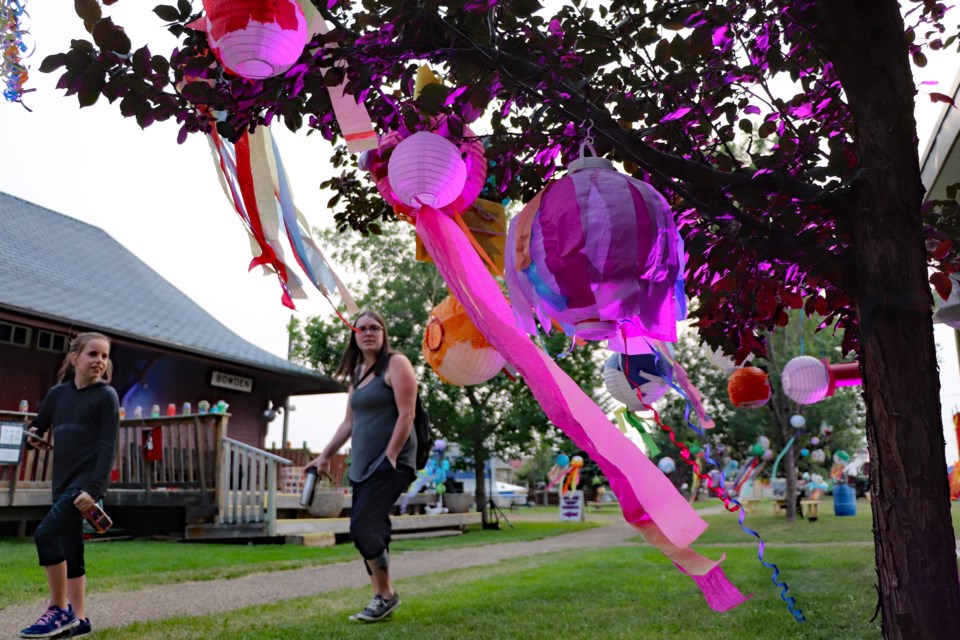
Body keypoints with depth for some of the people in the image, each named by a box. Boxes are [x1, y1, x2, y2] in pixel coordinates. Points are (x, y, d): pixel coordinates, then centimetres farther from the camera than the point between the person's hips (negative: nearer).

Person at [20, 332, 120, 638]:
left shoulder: (106, 396, -6)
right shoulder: (58, 393, 10)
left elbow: (108, 447, -12)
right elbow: (36, 429, 24)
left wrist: (94, 489, -20)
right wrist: (33, 437, 0)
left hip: (87, 482, -7)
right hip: (62, 483, 7)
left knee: (45, 534, -19)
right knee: (69, 550, 10)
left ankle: (59, 610, -7)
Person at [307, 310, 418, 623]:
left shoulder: (396, 364, -7)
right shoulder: (358, 374, 17)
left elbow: (406, 414, -15)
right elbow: (349, 422, 21)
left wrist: (390, 458, -19)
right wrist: (324, 455, 17)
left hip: (390, 461, -8)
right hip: (362, 465, 8)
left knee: (363, 528, -13)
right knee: (371, 531, 7)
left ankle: (386, 595, 2)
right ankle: (381, 598, 16)